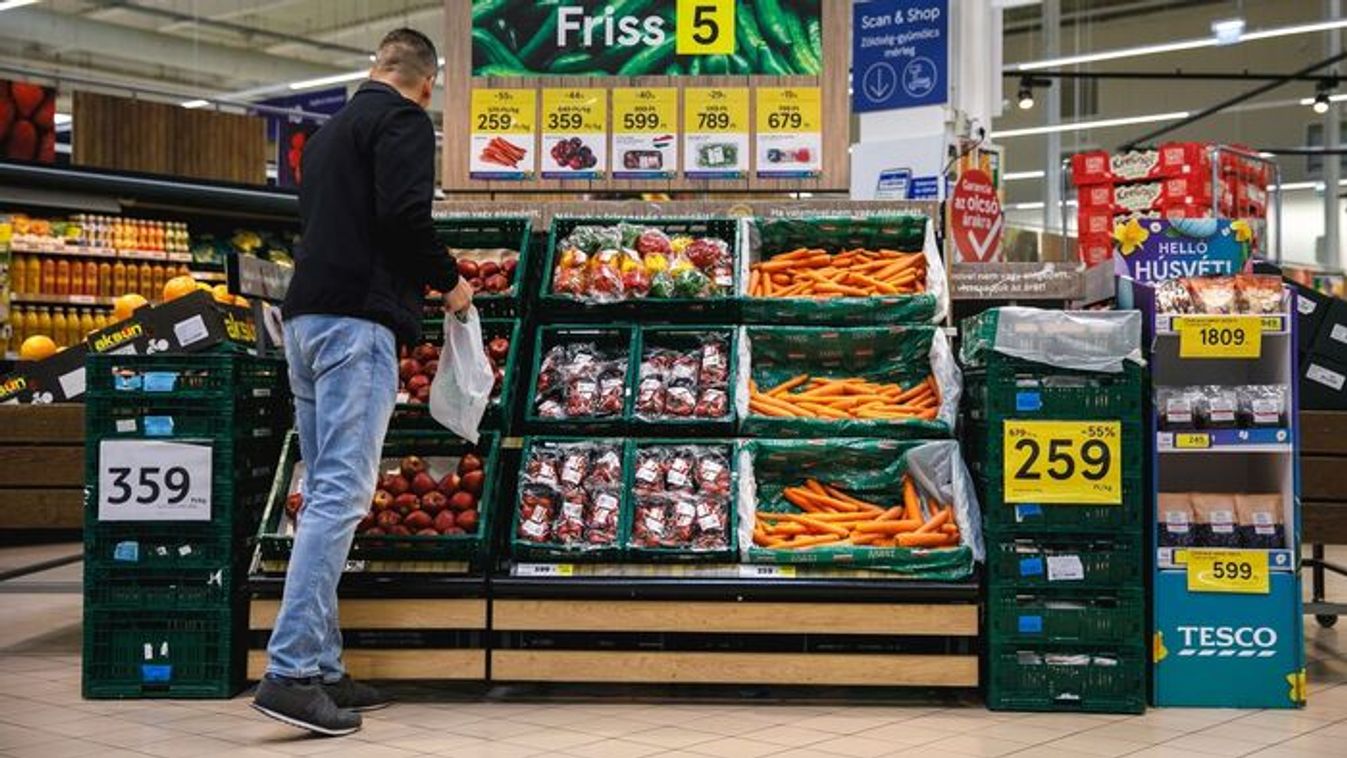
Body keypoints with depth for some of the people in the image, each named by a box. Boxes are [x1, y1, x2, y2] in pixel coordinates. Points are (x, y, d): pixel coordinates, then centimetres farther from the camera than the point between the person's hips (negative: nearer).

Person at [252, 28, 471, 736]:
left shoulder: (331, 129, 24)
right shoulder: (403, 120, -2)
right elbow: (405, 215, -16)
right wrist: (449, 281, 0)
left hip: (304, 319, 9)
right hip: (357, 321, -9)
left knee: (325, 495, 10)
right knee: (341, 495, -12)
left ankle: (322, 668, 11)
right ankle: (290, 672, -17)